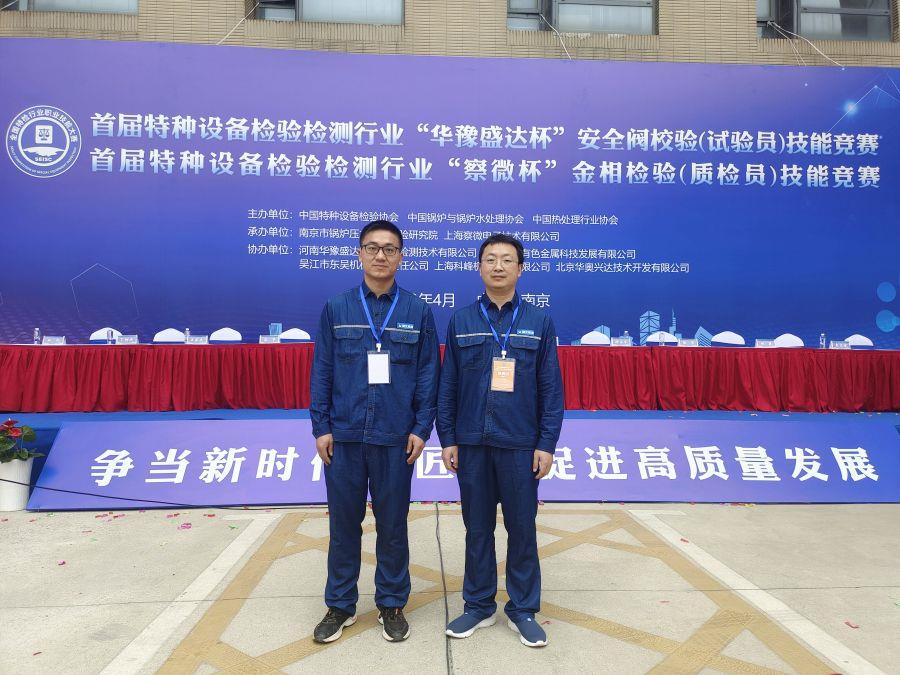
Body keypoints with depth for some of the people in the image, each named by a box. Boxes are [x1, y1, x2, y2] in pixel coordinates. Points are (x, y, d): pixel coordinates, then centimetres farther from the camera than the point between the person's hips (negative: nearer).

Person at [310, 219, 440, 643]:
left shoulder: (418, 312, 1)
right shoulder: (336, 309, 3)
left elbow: (428, 374, 1)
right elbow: (321, 371, 3)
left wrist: (421, 429, -4)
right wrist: (321, 427, -1)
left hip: (395, 438, -1)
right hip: (343, 436, 1)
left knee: (392, 525, 11)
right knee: (343, 523, 12)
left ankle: (392, 604, 30)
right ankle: (340, 605, 30)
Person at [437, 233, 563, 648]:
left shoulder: (539, 322, 1)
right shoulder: (461, 322, 3)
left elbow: (551, 388, 0)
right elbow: (448, 385, 4)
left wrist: (547, 444, -5)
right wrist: (447, 439, 0)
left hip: (520, 445, -1)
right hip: (472, 444, 1)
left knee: (522, 528, 9)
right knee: (477, 528, 12)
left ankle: (522, 610, 27)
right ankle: (479, 606, 29)